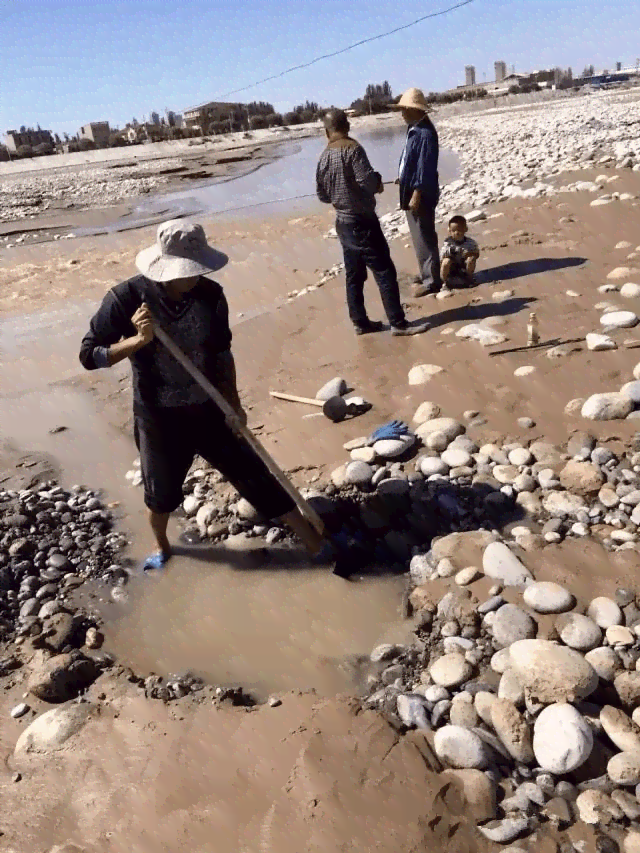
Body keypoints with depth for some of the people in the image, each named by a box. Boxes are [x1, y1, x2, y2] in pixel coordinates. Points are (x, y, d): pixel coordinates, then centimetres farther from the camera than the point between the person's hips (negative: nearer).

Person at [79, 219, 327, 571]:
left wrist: (233, 403, -2)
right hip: (159, 419, -1)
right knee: (162, 493, 19)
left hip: (209, 412, 1)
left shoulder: (210, 294, -11)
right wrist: (138, 341, -29)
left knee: (255, 476, 5)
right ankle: (162, 547, 52)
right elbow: (89, 355, -14)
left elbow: (221, 353, 2)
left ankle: (317, 543, 17)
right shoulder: (127, 298, -18)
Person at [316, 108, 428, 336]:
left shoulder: (324, 157, 7)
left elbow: (322, 194, 12)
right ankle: (398, 323, -2)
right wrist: (378, 181, 1)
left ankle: (360, 322, 18)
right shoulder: (352, 148, -14)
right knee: (385, 272, -4)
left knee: (354, 275, 13)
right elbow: (366, 181, -20)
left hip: (343, 223, 8)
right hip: (362, 222, -8)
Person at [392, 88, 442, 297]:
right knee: (419, 238, 18)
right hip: (411, 192, 10)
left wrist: (416, 194, -23)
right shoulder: (414, 129, 12)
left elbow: (425, 168, -22)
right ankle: (425, 274, 30)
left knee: (424, 239, -4)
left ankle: (432, 281, 3)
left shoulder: (425, 133, -19)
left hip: (421, 194, -10)